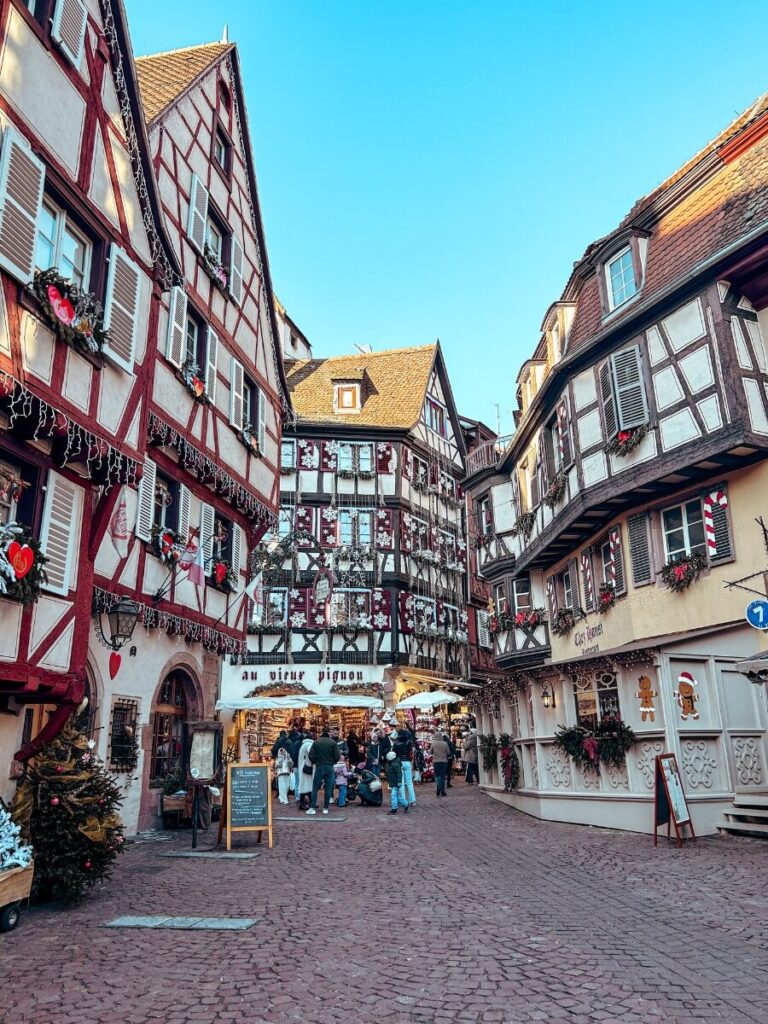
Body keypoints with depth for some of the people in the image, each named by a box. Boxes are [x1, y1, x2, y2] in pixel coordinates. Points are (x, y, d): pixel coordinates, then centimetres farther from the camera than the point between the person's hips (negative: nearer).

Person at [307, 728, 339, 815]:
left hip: (319, 767, 0)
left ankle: (312, 808, 1)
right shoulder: (333, 742, -3)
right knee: (328, 789, 7)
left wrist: (315, 762, 11)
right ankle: (325, 808, 9)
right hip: (330, 768, 0)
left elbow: (311, 755, -6)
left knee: (315, 788, 6)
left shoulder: (316, 742, -1)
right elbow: (337, 756, -7)